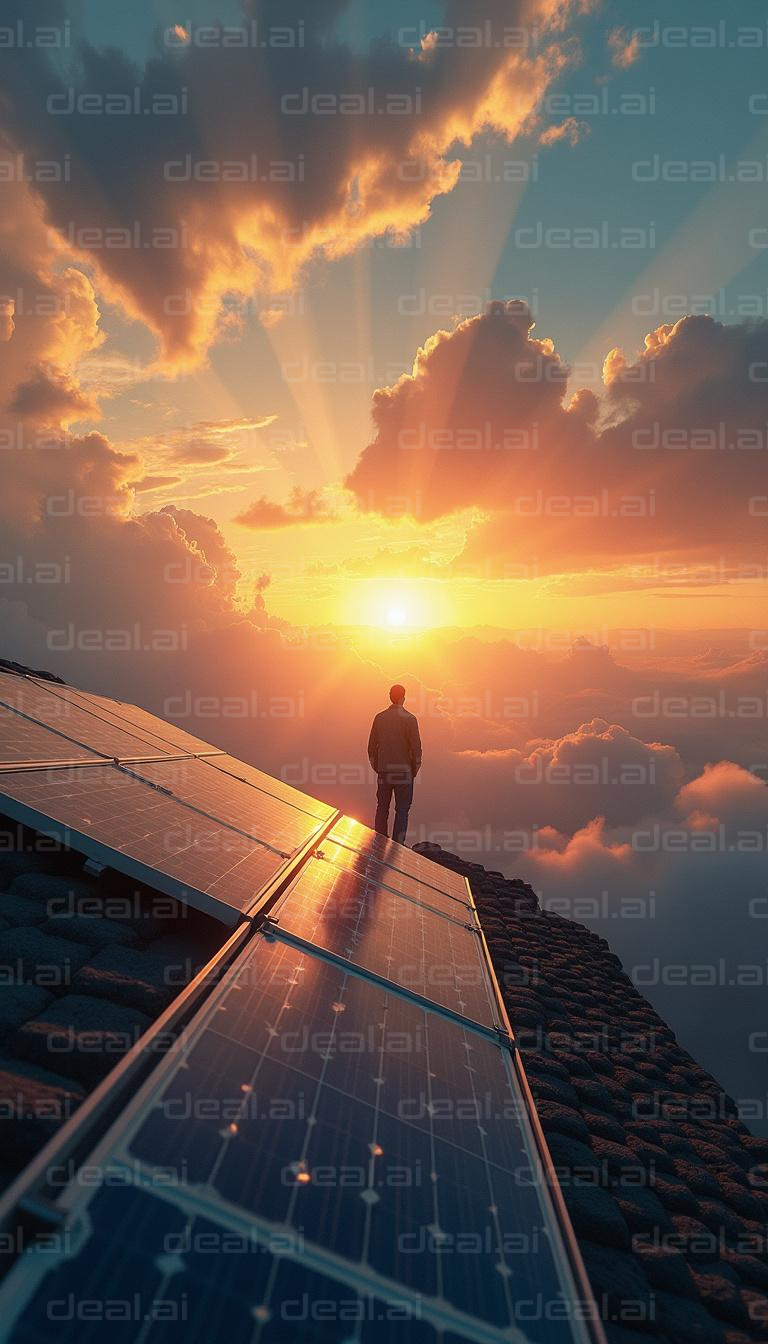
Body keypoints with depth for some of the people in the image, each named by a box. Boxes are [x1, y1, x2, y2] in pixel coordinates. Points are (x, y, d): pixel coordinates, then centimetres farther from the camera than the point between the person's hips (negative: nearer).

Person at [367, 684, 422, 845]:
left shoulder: (379, 718, 2)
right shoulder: (410, 719, -10)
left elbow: (372, 745, 6)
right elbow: (416, 747, -10)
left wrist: (374, 765, 17)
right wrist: (416, 768, 3)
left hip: (383, 771, 4)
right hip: (403, 771, -4)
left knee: (382, 807, 14)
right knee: (402, 809, 6)